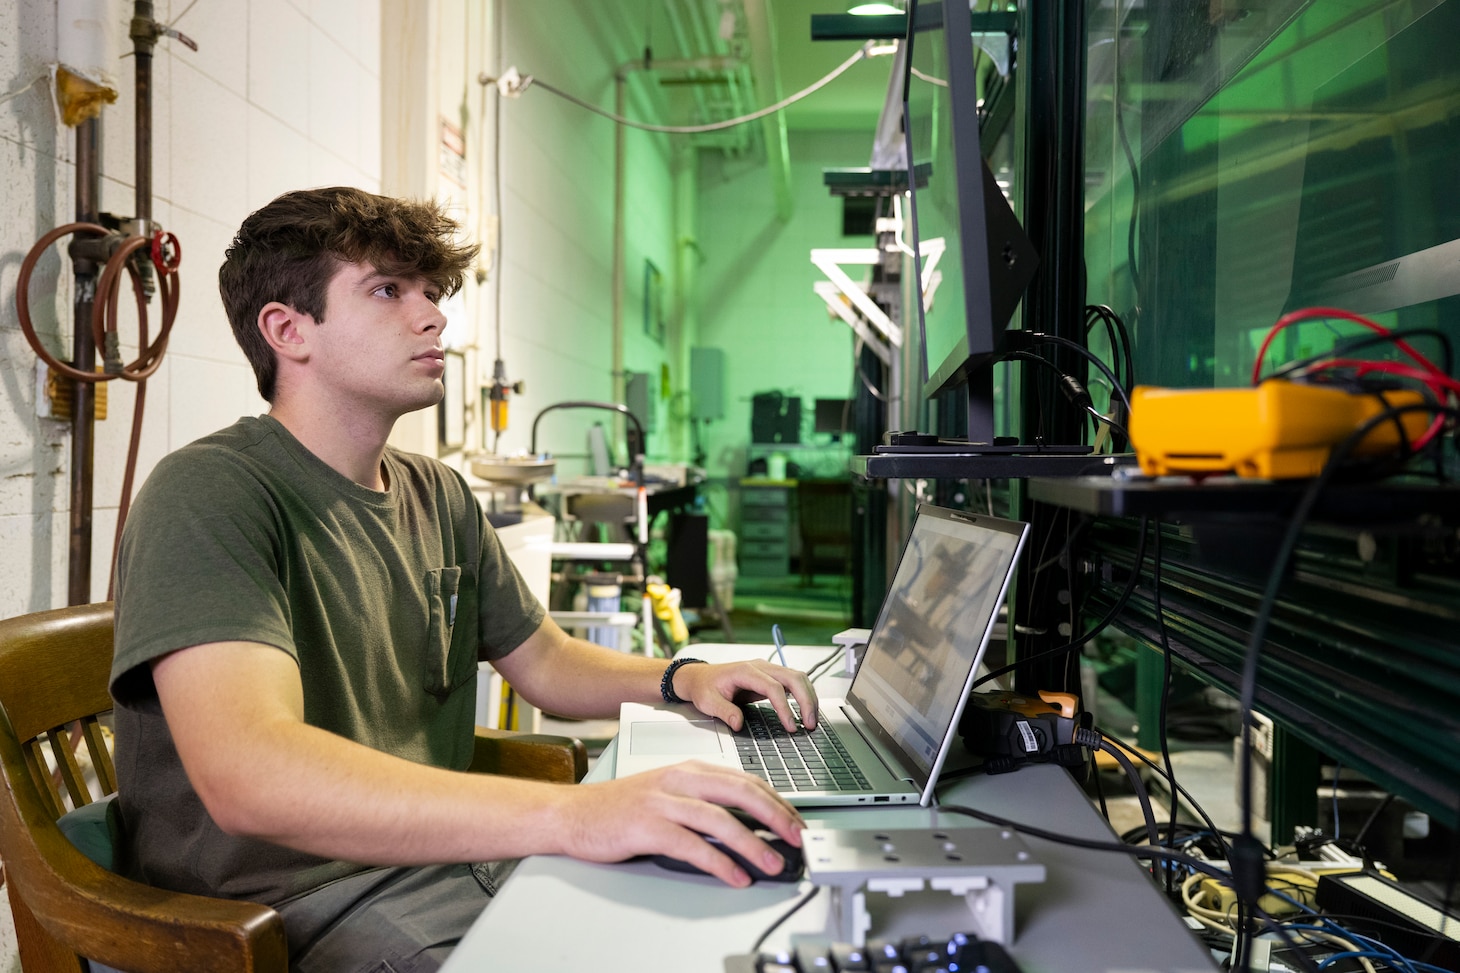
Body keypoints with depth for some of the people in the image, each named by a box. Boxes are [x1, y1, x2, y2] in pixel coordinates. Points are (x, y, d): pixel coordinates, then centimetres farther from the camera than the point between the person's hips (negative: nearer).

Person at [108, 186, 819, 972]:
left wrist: (678, 680, 1)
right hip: (303, 906, -7)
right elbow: (246, 774, -32)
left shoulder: (438, 497, 10)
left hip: (450, 861, 8)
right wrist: (571, 814, -42)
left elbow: (542, 659, 21)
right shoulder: (211, 495, -16)